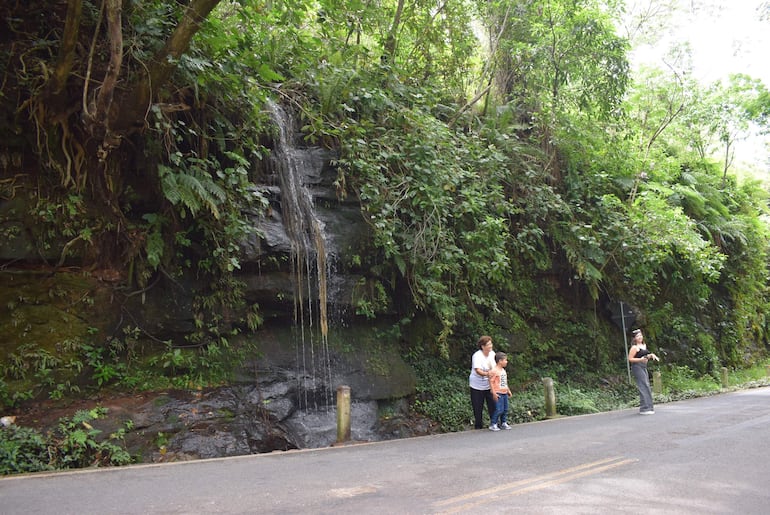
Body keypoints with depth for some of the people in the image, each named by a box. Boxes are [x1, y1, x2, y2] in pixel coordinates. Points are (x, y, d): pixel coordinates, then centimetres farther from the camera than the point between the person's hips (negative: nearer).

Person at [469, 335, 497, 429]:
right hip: (477, 386, -4)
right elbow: (478, 370, -32)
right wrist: (487, 374, -47)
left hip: (489, 386, 4)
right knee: (478, 407, 5)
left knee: (493, 405, 0)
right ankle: (478, 426, 19)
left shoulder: (492, 354, 1)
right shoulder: (477, 356, -19)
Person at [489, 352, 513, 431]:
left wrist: (508, 390, 25)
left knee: (505, 409, 11)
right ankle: (493, 424, 1)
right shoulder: (494, 371, -15)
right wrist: (494, 393, -18)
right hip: (498, 393, -9)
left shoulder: (503, 370, 14)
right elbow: (491, 382, -16)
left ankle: (504, 423, 23)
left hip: (504, 393, 9)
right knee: (499, 409, -10)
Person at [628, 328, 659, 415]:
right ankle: (645, 408, -12)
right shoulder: (634, 347, -10)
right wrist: (641, 359, -22)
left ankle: (647, 408, 19)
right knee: (644, 387, -12)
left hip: (643, 367, 9)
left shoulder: (644, 345, 15)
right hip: (637, 367, -9)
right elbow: (630, 359, -14)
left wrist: (651, 355, 8)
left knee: (646, 387, 11)